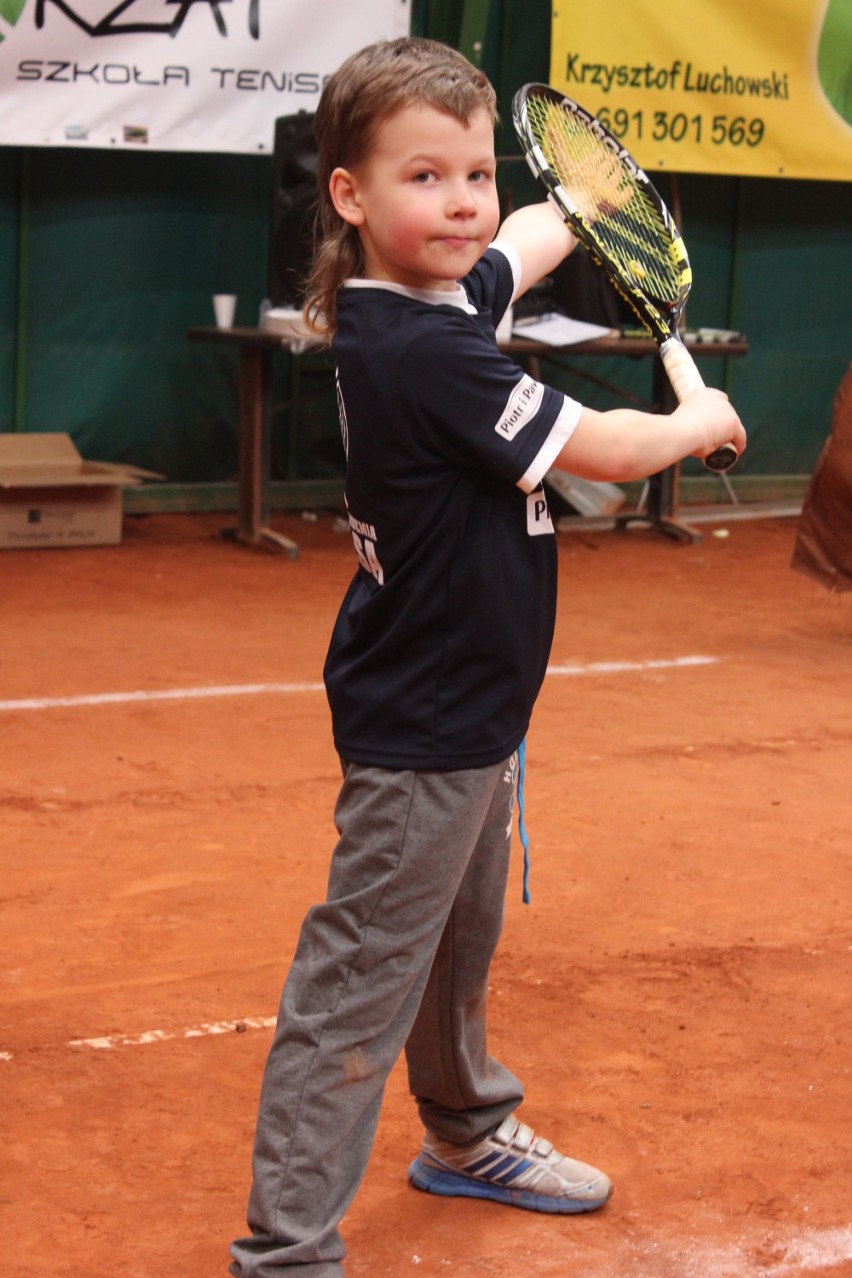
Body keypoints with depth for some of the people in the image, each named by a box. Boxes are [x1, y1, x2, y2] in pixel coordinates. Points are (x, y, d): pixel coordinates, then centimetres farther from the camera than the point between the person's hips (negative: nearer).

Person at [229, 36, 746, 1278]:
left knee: (458, 946, 27)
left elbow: (528, 239, 25)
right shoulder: (419, 352, -26)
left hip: (468, 712, 10)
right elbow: (601, 448, -21)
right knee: (359, 991, -6)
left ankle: (467, 1135, 47)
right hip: (420, 726, -10)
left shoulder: (438, 299, 2)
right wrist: (701, 420, -1)